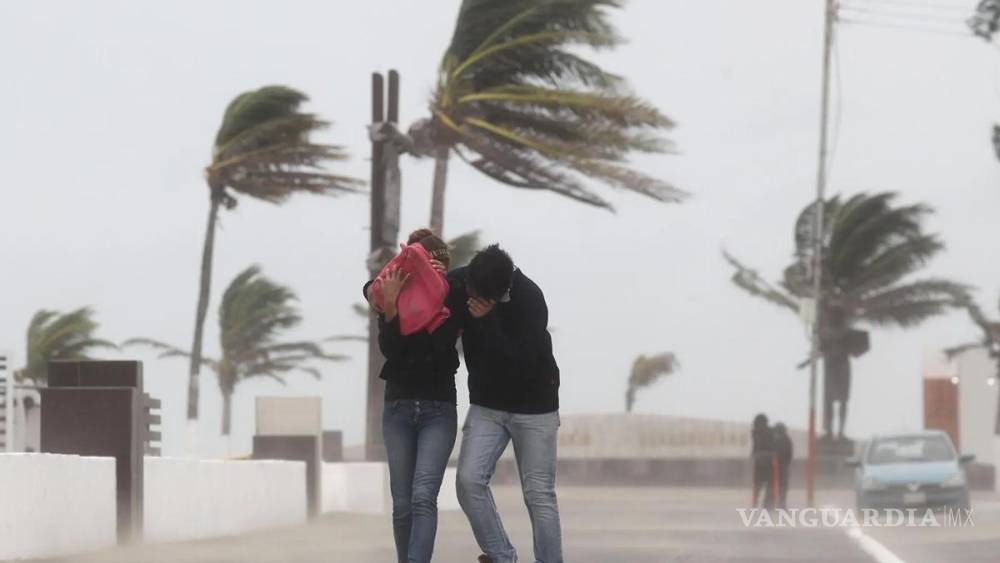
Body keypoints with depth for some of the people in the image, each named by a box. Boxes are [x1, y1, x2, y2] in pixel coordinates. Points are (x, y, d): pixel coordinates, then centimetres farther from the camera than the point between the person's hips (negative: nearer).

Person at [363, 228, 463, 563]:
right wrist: (390, 306, -25)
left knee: (423, 496, -18)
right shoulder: (393, 297, 0)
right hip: (399, 408, 2)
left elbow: (441, 344, -17)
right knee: (402, 503, 4)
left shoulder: (452, 300, -3)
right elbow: (389, 349, -11)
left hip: (438, 410, -2)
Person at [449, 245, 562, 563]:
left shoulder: (529, 299, -25)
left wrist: (487, 320, -35)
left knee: (539, 494, -3)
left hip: (533, 407, -4)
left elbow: (522, 363, -31)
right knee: (469, 480, -13)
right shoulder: (460, 283, -11)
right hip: (486, 405, 4)